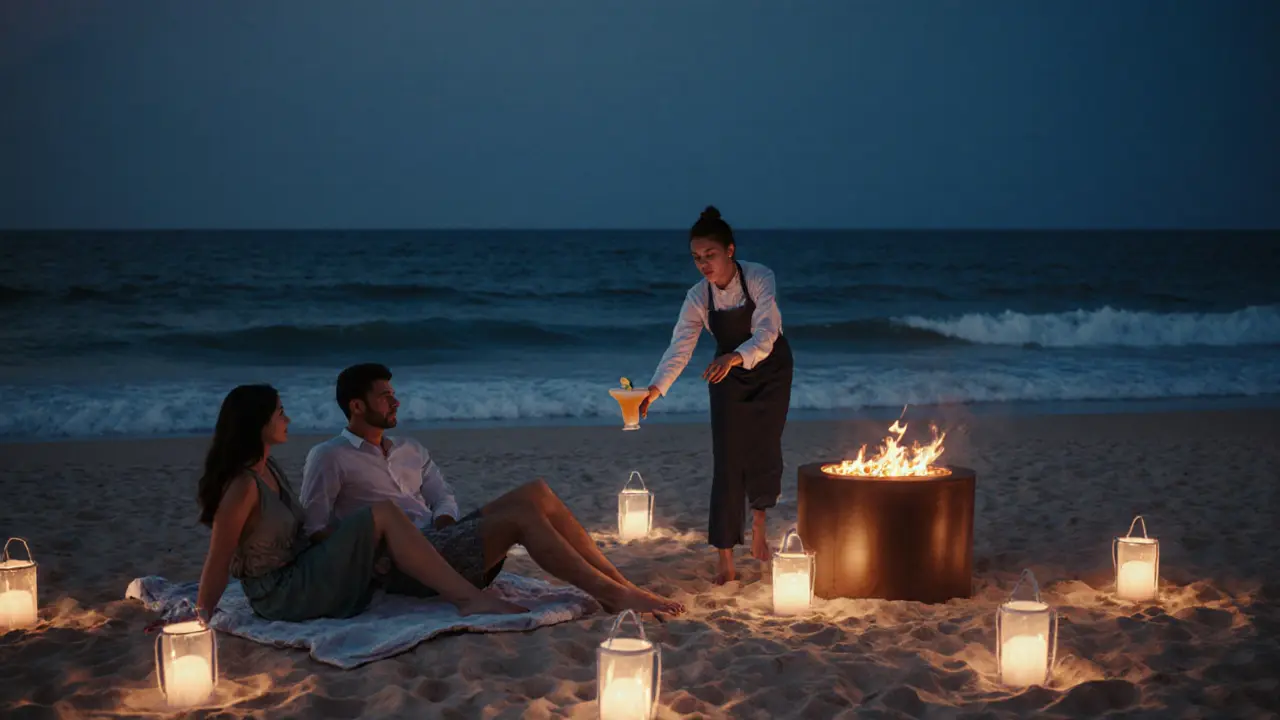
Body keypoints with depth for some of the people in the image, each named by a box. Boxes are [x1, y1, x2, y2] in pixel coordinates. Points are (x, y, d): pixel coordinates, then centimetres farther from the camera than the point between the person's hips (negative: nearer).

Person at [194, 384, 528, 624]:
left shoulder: (268, 468, 10)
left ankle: (466, 595, -12)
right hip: (281, 596, -10)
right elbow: (218, 560, -19)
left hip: (301, 572, 10)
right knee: (384, 516, -19)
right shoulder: (243, 486, -21)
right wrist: (202, 618, -16)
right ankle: (469, 598, -21)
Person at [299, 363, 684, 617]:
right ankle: (614, 595, -28)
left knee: (535, 492, -12)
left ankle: (617, 582, -18)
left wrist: (443, 524, -2)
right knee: (522, 515, -25)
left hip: (436, 540, 8)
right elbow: (315, 528, -4)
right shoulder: (328, 458, 2)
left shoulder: (410, 450, 25)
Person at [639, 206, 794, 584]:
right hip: (728, 377, 2)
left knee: (764, 451, -3)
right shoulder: (698, 297, -16)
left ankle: (759, 527, 27)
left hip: (770, 371, -1)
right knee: (727, 460, -6)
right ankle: (725, 561, -7)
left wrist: (735, 357, -55)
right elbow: (679, 348, -23)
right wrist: (655, 389, -40)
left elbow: (767, 333, -35)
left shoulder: (759, 279, -24)